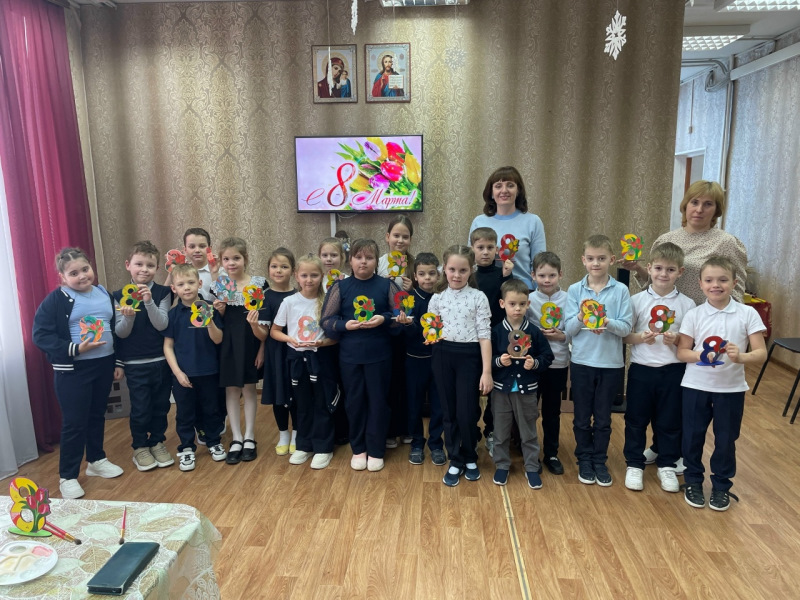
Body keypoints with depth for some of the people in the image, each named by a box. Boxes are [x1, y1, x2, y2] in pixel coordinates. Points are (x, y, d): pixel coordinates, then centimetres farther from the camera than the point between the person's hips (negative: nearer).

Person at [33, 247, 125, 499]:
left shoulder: (104, 294, 7)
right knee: (74, 423, 0)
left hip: (104, 365, 5)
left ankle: (96, 460, 34)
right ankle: (67, 476, 14)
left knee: (97, 416, 17)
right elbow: (40, 335, -15)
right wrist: (74, 349, -24)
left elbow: (116, 330, 13)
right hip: (72, 370, -5)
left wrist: (118, 362, 12)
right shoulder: (55, 300, -11)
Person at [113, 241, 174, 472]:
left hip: (161, 360, 1)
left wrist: (149, 301, -26)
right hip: (135, 364, -1)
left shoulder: (162, 292, -3)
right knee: (140, 408, 6)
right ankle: (140, 447, 25)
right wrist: (128, 316, -24)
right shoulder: (119, 295, -3)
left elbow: (162, 325, -13)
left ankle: (157, 442, 30)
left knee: (161, 405, 11)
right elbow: (121, 333, -4)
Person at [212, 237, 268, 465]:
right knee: (231, 389, 8)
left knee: (249, 388, 7)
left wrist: (262, 348, -7)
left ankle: (249, 438, 19)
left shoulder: (258, 283, -5)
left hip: (250, 342, -2)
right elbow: (219, 321, 7)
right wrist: (218, 310, -14)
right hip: (228, 343, 2)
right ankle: (236, 438, 19)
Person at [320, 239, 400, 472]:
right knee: (354, 402, 10)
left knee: (377, 401, 7)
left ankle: (376, 450, 21)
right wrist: (345, 325, -16)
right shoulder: (340, 287, 1)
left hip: (379, 355, -1)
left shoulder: (387, 285, -1)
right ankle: (358, 449, 26)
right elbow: (326, 321, 0)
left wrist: (384, 319, -17)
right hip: (350, 355, 1)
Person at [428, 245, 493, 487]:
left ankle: (470, 458, 25)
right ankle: (455, 461, 25)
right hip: (443, 357, 3)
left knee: (467, 413, 0)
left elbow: (485, 335, -6)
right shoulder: (437, 298, 3)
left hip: (469, 357, -2)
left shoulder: (478, 297, -4)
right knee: (449, 412, 9)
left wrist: (487, 371, -10)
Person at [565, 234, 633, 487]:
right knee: (582, 417, 11)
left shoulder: (620, 290, -3)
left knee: (603, 418, 11)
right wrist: (581, 317, -24)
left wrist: (607, 322, -25)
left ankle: (600, 461, 28)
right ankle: (584, 460, 28)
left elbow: (626, 327, -7)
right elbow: (569, 329, -4)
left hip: (610, 363, 0)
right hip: (581, 362, 0)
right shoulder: (574, 290, -2)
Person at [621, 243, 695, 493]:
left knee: (670, 421, 12)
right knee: (636, 419, 9)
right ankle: (634, 465, 25)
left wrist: (677, 339, -17)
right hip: (641, 369, 0)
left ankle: (667, 465, 30)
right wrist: (640, 337, -19)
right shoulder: (637, 300, -2)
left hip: (673, 370, 1)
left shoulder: (686, 304, -1)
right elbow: (624, 335, 0)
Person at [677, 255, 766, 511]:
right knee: (693, 436, 10)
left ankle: (721, 486, 30)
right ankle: (693, 482, 29)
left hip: (731, 388, 0)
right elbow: (682, 351, -2)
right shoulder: (693, 315, -4)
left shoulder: (747, 314, -6)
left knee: (726, 439, 11)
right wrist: (699, 356, -22)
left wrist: (741, 357, -29)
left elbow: (761, 353, -8)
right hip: (696, 385, 0)